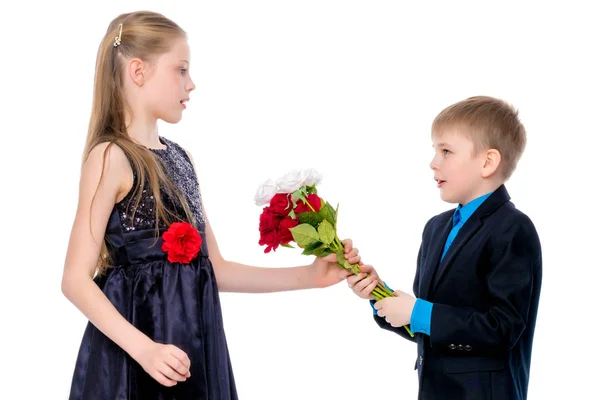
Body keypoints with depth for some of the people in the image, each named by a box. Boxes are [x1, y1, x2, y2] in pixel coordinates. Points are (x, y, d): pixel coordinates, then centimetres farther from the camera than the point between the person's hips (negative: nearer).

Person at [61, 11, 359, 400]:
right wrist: (143, 348, -23)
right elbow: (76, 279, -14)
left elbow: (214, 268, 13)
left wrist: (310, 275, 10)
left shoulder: (180, 158, 11)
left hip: (195, 348, 7)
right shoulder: (111, 157, -11)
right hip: (135, 356, -7)